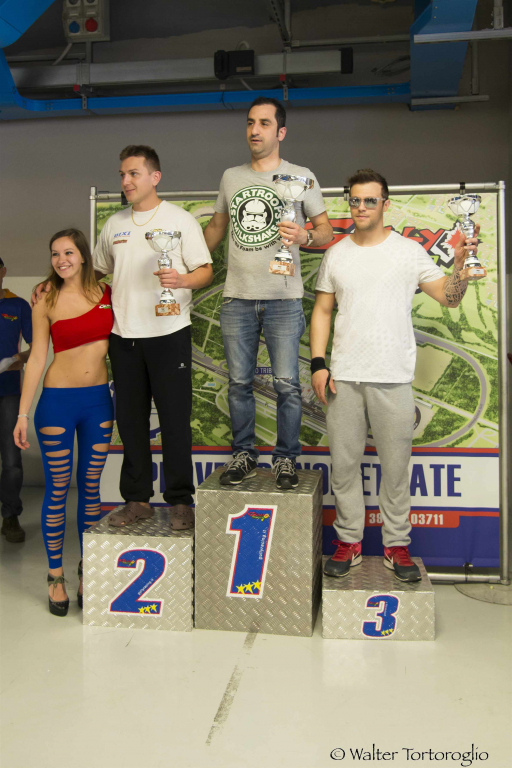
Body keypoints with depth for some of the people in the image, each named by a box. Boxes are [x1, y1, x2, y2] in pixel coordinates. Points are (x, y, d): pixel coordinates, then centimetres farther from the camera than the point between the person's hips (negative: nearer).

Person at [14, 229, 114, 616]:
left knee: (91, 487, 11)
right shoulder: (46, 302, -3)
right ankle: (56, 575, 20)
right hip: (58, 401, -2)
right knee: (58, 490, 5)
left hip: (99, 399, 3)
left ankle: (88, 569, 25)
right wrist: (23, 414, -5)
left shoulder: (107, 292, 2)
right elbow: (37, 359, -2)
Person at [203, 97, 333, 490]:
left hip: (283, 299, -3)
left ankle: (286, 458, 13)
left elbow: (327, 230, 1)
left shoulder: (301, 176, 3)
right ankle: (244, 455, 21)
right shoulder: (231, 176, 15)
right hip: (237, 299, 4)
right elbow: (217, 226, 24)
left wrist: (305, 236, -21)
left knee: (286, 383, -2)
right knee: (239, 383, 8)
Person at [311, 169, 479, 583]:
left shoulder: (409, 251, 3)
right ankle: (349, 542, 21)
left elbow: (448, 297, 0)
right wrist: (318, 363, 2)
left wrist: (461, 266, -20)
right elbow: (322, 310, 11)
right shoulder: (336, 254, 10)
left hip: (393, 377, -2)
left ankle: (397, 545, 19)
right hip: (343, 377, 3)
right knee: (344, 463, 7)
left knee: (396, 466, 4)